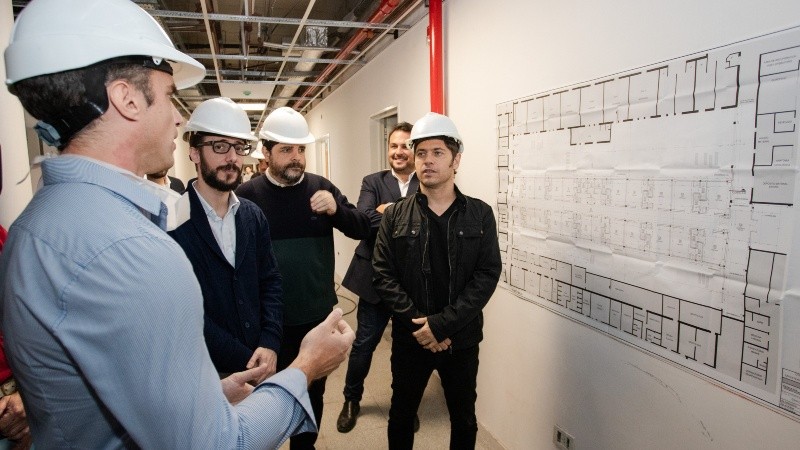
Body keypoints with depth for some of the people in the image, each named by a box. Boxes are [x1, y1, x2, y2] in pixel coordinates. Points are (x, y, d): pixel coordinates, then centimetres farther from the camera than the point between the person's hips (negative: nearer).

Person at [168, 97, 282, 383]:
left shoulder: (254, 216, 1)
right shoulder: (173, 222, -18)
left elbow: (270, 281, 3)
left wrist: (269, 344, -10)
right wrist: (246, 362, -16)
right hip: (205, 373, -5)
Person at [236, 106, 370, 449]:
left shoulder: (321, 187, -1)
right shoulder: (247, 195, -8)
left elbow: (363, 229, -2)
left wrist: (337, 209, -22)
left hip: (319, 314, 3)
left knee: (314, 393, 20)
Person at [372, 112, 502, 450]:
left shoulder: (480, 214, -4)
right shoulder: (395, 216, -3)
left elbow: (487, 275, -10)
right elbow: (383, 275, -7)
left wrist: (442, 324, -18)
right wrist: (418, 322, -17)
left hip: (462, 339, 1)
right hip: (410, 338, 0)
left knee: (464, 418, 20)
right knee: (401, 414, 19)